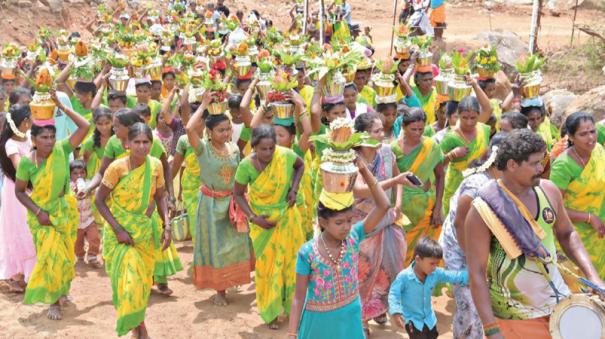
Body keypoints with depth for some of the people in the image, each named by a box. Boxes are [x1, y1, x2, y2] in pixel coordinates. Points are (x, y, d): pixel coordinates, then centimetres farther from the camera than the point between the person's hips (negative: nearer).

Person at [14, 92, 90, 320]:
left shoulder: (62, 150, -12)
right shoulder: (26, 163, -15)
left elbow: (85, 126, -17)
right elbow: (20, 192, -5)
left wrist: (61, 107, -18)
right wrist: (38, 212, -16)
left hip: (64, 209, 2)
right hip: (42, 214, -2)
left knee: (64, 254, 15)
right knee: (51, 255, -3)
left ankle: (61, 288, 39)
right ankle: (54, 300, 12)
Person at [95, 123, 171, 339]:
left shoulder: (155, 165, -8)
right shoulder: (117, 167, -19)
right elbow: (99, 200, -12)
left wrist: (166, 226, -7)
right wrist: (118, 229, -19)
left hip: (145, 230, 3)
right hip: (120, 231, -3)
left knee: (143, 279, 13)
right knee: (128, 280, -8)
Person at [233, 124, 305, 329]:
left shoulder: (286, 155, -20)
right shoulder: (247, 166, -24)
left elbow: (300, 166, 4)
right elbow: (238, 194, -8)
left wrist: (294, 189, -9)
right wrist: (252, 217, -17)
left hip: (287, 217, 2)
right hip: (263, 221, -2)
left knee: (293, 262, 12)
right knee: (267, 266, 9)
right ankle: (270, 313, 27)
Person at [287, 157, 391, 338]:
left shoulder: (353, 237, -15)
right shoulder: (307, 252, -22)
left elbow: (384, 206, -24)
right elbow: (299, 297, -14)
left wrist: (364, 170, -28)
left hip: (350, 317, 3)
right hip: (319, 320, -3)